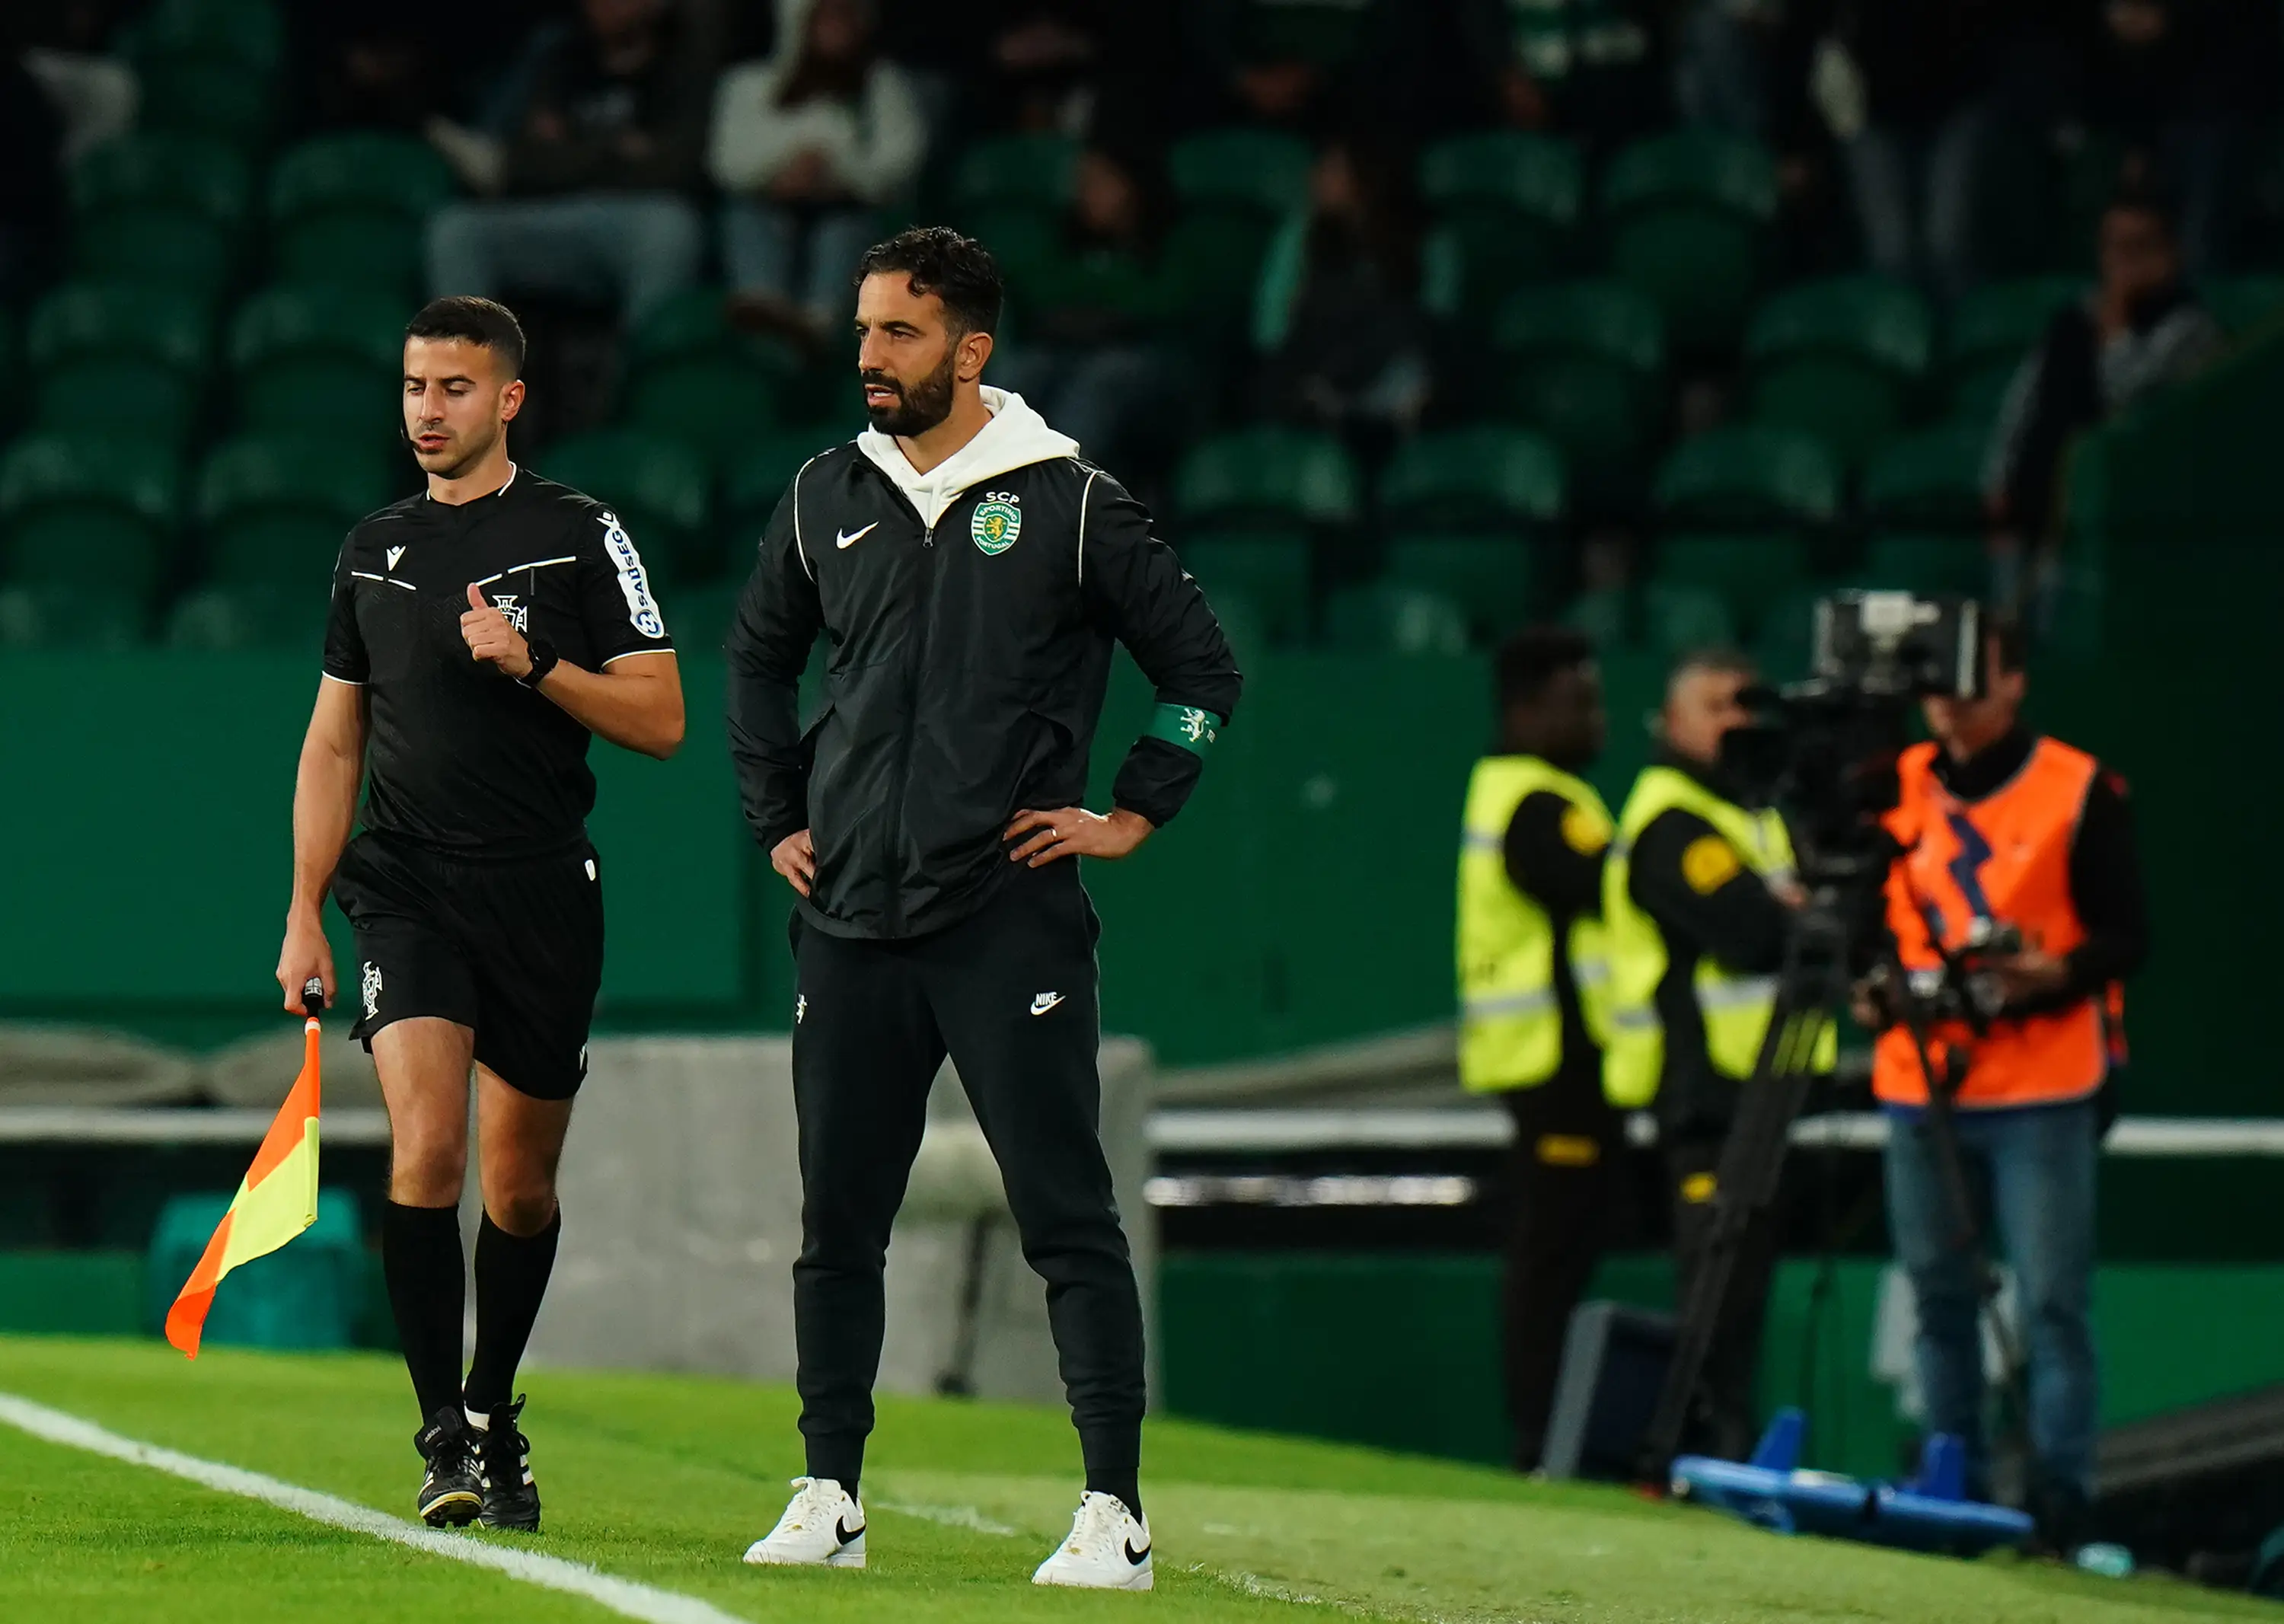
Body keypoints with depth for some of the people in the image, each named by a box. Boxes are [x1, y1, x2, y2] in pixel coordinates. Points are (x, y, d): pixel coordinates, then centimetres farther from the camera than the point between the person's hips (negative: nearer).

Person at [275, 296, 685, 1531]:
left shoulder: (579, 537, 1)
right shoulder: (373, 551, 11)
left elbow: (659, 721, -2)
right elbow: (334, 743, 16)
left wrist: (533, 663, -16)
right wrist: (303, 917, 10)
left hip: (543, 895, -1)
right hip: (405, 887, 1)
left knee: (518, 1186, 7)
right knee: (425, 1150, -18)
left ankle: (493, 1418, 27)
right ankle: (445, 1439, -14)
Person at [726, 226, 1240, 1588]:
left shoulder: (1068, 501, -3)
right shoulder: (830, 498, 9)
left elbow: (1203, 665, 3)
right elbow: (759, 656, 26)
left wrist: (1133, 817, -1)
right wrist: (778, 816, 18)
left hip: (1011, 916, -4)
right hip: (851, 918, 4)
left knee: (1068, 1219, -6)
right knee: (837, 1220, 7)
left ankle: (1116, 1515, -6)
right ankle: (831, 1499, 15)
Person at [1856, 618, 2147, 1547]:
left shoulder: (2078, 791, -1)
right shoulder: (1894, 791, 11)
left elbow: (2127, 936, -1)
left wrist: (2051, 975, -20)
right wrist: (1868, 991, 0)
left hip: (2041, 1094, -4)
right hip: (1918, 1085, 4)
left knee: (2052, 1299, -8)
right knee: (1938, 1296, 7)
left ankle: (2059, 1498, -6)